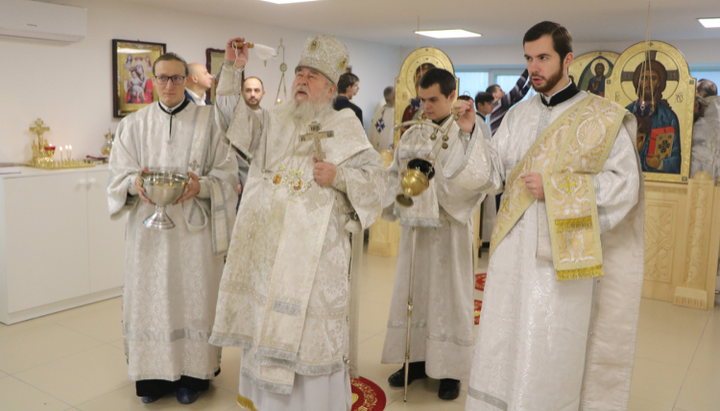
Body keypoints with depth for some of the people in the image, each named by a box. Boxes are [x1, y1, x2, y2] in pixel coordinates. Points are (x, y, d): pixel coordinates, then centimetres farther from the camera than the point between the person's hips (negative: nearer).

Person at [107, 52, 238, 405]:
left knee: (193, 294, 2)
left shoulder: (208, 121, 1)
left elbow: (226, 175, -2)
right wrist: (136, 184, -16)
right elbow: (119, 174, 6)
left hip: (194, 225, -2)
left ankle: (192, 374, 16)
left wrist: (200, 186, -21)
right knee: (151, 294, 6)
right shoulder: (134, 124, 9)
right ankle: (153, 373, 20)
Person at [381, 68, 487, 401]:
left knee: (446, 294, 2)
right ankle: (416, 360, 24)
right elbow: (395, 174, 14)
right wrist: (396, 202, 0)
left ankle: (449, 370, 15)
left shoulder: (468, 134, -5)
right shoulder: (413, 134, 10)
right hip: (414, 225, 5)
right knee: (412, 290, 10)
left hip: (448, 229, -5)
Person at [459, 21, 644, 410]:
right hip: (512, 251, 5)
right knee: (501, 348, 11)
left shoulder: (602, 117, -3)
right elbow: (495, 169, 4)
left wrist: (555, 187, -15)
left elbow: (624, 184, -9)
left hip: (563, 254, -4)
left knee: (551, 353, 3)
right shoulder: (518, 116, 12)